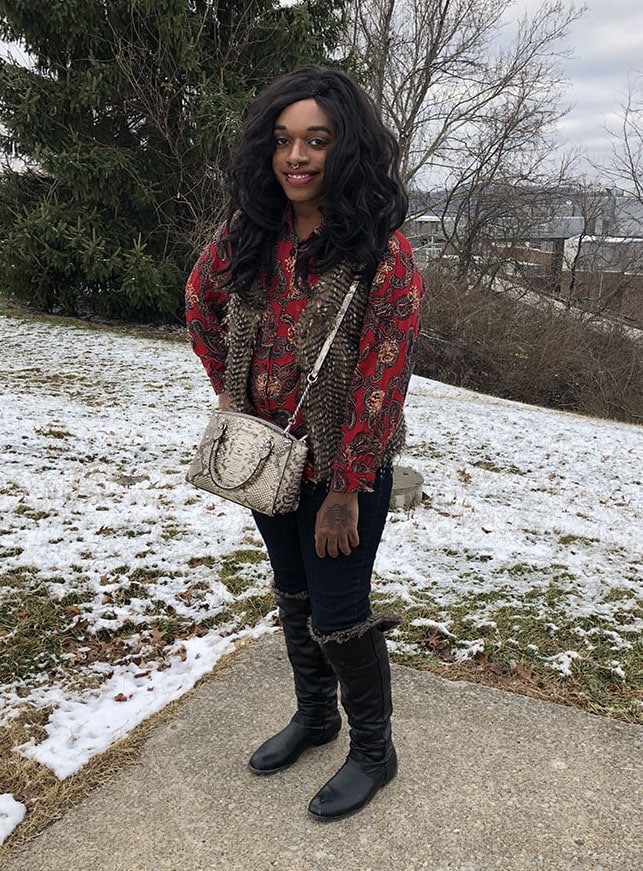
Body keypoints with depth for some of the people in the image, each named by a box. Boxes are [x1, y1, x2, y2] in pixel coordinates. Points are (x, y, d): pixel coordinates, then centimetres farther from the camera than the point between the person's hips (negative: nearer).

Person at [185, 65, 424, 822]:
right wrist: (225, 384, 10)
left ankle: (373, 751, 34)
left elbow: (381, 381, -20)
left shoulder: (382, 250, -18)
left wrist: (344, 490, -18)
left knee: (338, 617, 6)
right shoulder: (247, 232, -3)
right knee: (293, 593, 21)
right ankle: (314, 714, 47)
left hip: (344, 466, -6)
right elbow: (200, 302, 17)